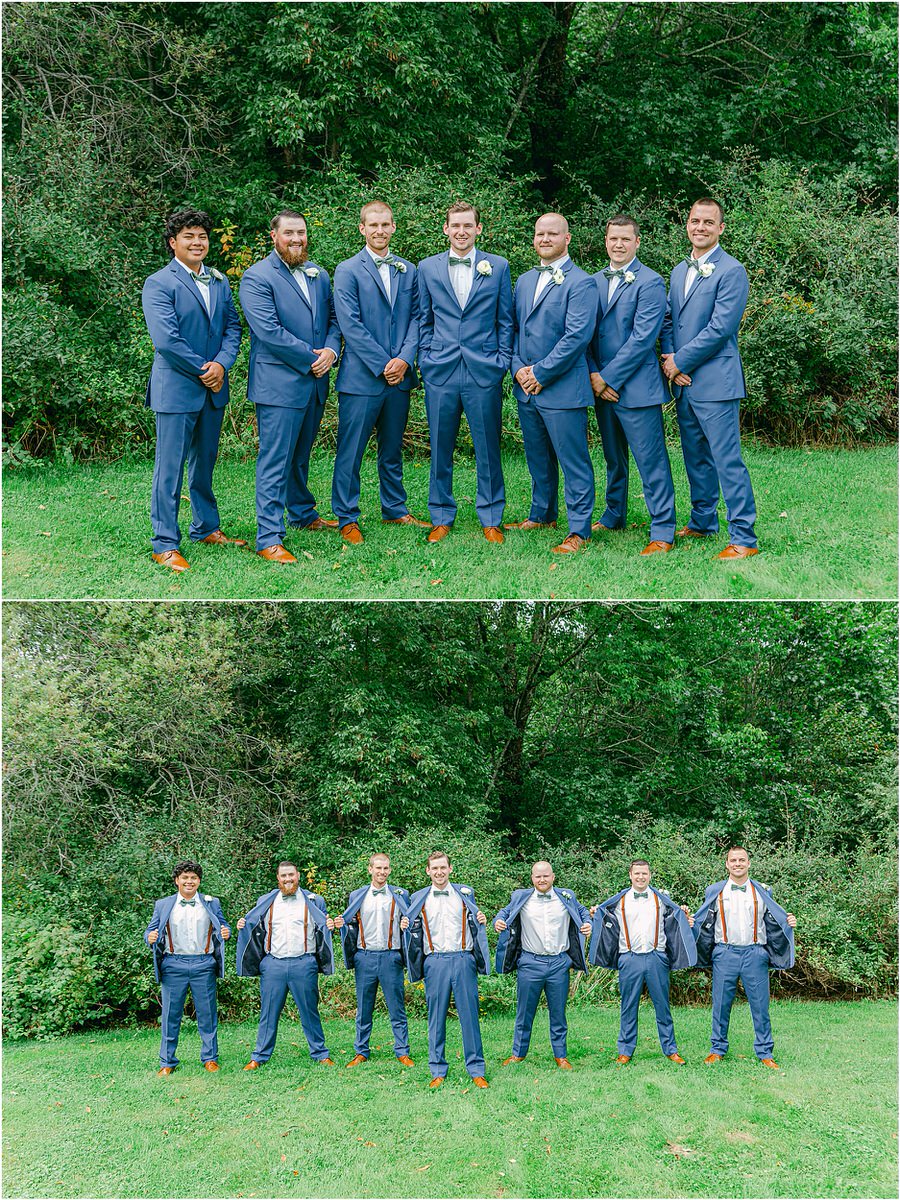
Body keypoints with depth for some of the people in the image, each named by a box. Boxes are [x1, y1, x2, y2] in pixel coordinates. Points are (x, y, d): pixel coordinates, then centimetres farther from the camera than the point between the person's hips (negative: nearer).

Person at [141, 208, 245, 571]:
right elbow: (165, 339, -18)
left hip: (213, 390, 6)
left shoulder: (219, 282, 13)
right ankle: (165, 545, 3)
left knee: (204, 464, 18)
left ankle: (206, 527, 31)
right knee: (169, 469, -2)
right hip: (176, 389, -6)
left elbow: (233, 326, 9)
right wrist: (204, 370, -13)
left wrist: (222, 364, -9)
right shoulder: (159, 284, -9)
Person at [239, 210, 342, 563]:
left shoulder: (318, 275, 14)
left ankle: (303, 514, 38)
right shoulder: (256, 277, -9)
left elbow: (333, 317, 15)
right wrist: (311, 357, -15)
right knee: (275, 462, -6)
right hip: (278, 383, -7)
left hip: (315, 382, 7)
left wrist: (331, 350, -6)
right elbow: (268, 331, -17)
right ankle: (269, 538, -4)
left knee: (300, 456, 22)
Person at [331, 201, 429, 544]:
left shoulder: (408, 270, 12)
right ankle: (347, 518, 9)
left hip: (399, 376, 5)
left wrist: (405, 359, -8)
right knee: (350, 452, 0)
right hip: (361, 376, -4)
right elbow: (350, 325, -10)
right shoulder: (347, 270, -3)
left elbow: (416, 317, 8)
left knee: (393, 450, 15)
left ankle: (395, 510, 27)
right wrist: (383, 365, -14)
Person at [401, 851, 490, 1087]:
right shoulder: (418, 899, 10)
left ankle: (476, 1070, 8)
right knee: (436, 1018, 3)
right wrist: (406, 926, -4)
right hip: (435, 962, 0)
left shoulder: (465, 893, 11)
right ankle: (438, 1071, 13)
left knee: (469, 1016, 0)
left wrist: (481, 922, -3)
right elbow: (415, 933, 17)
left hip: (463, 959, 0)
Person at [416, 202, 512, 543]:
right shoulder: (427, 268, 8)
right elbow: (424, 320, 13)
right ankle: (441, 517, 18)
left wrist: (502, 361, 1)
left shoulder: (498, 266, 6)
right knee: (440, 448, 6)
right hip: (441, 372, 1)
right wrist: (426, 358, 5)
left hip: (484, 373, -1)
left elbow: (506, 321, 8)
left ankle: (490, 518, 16)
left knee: (488, 448, 4)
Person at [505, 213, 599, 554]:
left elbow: (578, 335, -16)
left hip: (563, 389, -7)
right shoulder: (524, 281, 15)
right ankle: (542, 515, 33)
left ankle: (579, 530, 3)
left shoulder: (581, 283, -8)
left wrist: (541, 373, -15)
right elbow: (514, 329, 16)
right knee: (538, 459, 19)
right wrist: (518, 368, -2)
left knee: (573, 462, -3)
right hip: (526, 387, 7)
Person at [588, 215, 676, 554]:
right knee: (613, 459, 19)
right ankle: (614, 516, 33)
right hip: (602, 386, 7)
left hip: (636, 386, -7)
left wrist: (608, 377, -15)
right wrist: (593, 374, -4)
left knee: (651, 462, -5)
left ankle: (663, 532, -1)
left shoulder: (650, 282, -9)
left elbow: (642, 338, -15)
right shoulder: (594, 281, 12)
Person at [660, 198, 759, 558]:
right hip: (683, 382, 8)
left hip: (715, 381, -8)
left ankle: (743, 538, -5)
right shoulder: (679, 271, 16)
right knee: (695, 458, 17)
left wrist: (679, 361, -11)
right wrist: (671, 362, -2)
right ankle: (703, 522, 31)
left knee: (727, 461, -8)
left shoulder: (731, 271, -9)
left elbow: (719, 328, -16)